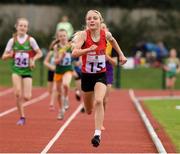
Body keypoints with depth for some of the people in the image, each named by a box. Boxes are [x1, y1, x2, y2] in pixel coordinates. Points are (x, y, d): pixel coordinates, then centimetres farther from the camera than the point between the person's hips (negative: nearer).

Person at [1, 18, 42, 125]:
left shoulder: (30, 40, -3)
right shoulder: (12, 40, 0)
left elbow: (39, 53, 5)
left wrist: (33, 59, -13)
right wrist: (10, 55, -16)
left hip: (27, 71, 0)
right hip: (16, 70, 0)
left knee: (27, 97, -10)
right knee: (18, 93, -20)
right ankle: (22, 117, -7)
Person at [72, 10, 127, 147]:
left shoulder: (106, 34, -7)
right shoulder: (83, 35, -16)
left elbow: (113, 41, 19)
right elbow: (74, 53, -30)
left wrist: (121, 54, 20)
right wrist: (88, 49, -45)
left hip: (101, 75, 0)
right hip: (86, 76, 0)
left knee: (99, 101, -26)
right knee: (89, 110, 13)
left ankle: (98, 134, -25)